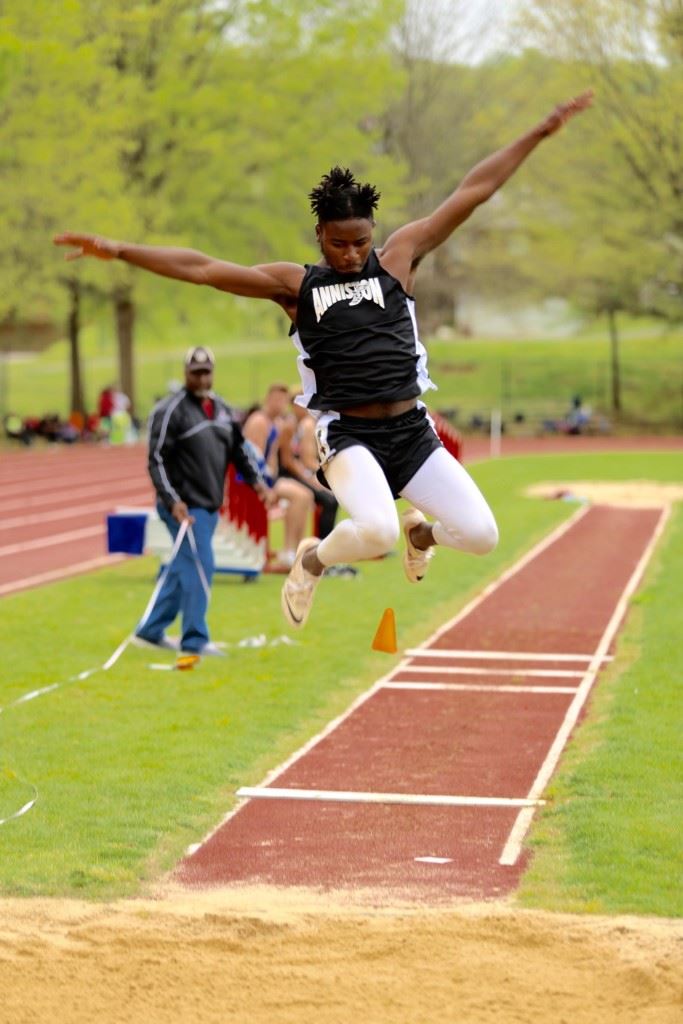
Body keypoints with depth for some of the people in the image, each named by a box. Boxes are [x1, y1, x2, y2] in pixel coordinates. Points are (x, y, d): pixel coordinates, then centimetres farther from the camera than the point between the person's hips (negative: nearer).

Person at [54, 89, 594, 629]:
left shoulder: (398, 259, 8)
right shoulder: (296, 284, 4)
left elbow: (473, 192, 5)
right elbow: (203, 268, 0)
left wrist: (542, 131, 5)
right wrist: (118, 250, -6)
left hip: (412, 430, 3)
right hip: (347, 435, -3)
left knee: (482, 534, -9)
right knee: (376, 530, -31)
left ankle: (420, 531, 28)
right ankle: (313, 560, 5)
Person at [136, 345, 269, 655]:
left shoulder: (221, 409, 13)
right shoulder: (171, 410, -10)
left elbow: (238, 449, 25)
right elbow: (157, 460, -14)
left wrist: (256, 480, 13)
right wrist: (172, 500, -23)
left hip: (210, 505, 8)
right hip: (184, 506, -8)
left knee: (182, 569, 12)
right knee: (199, 567, -10)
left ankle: (151, 631, 22)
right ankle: (195, 639, -3)